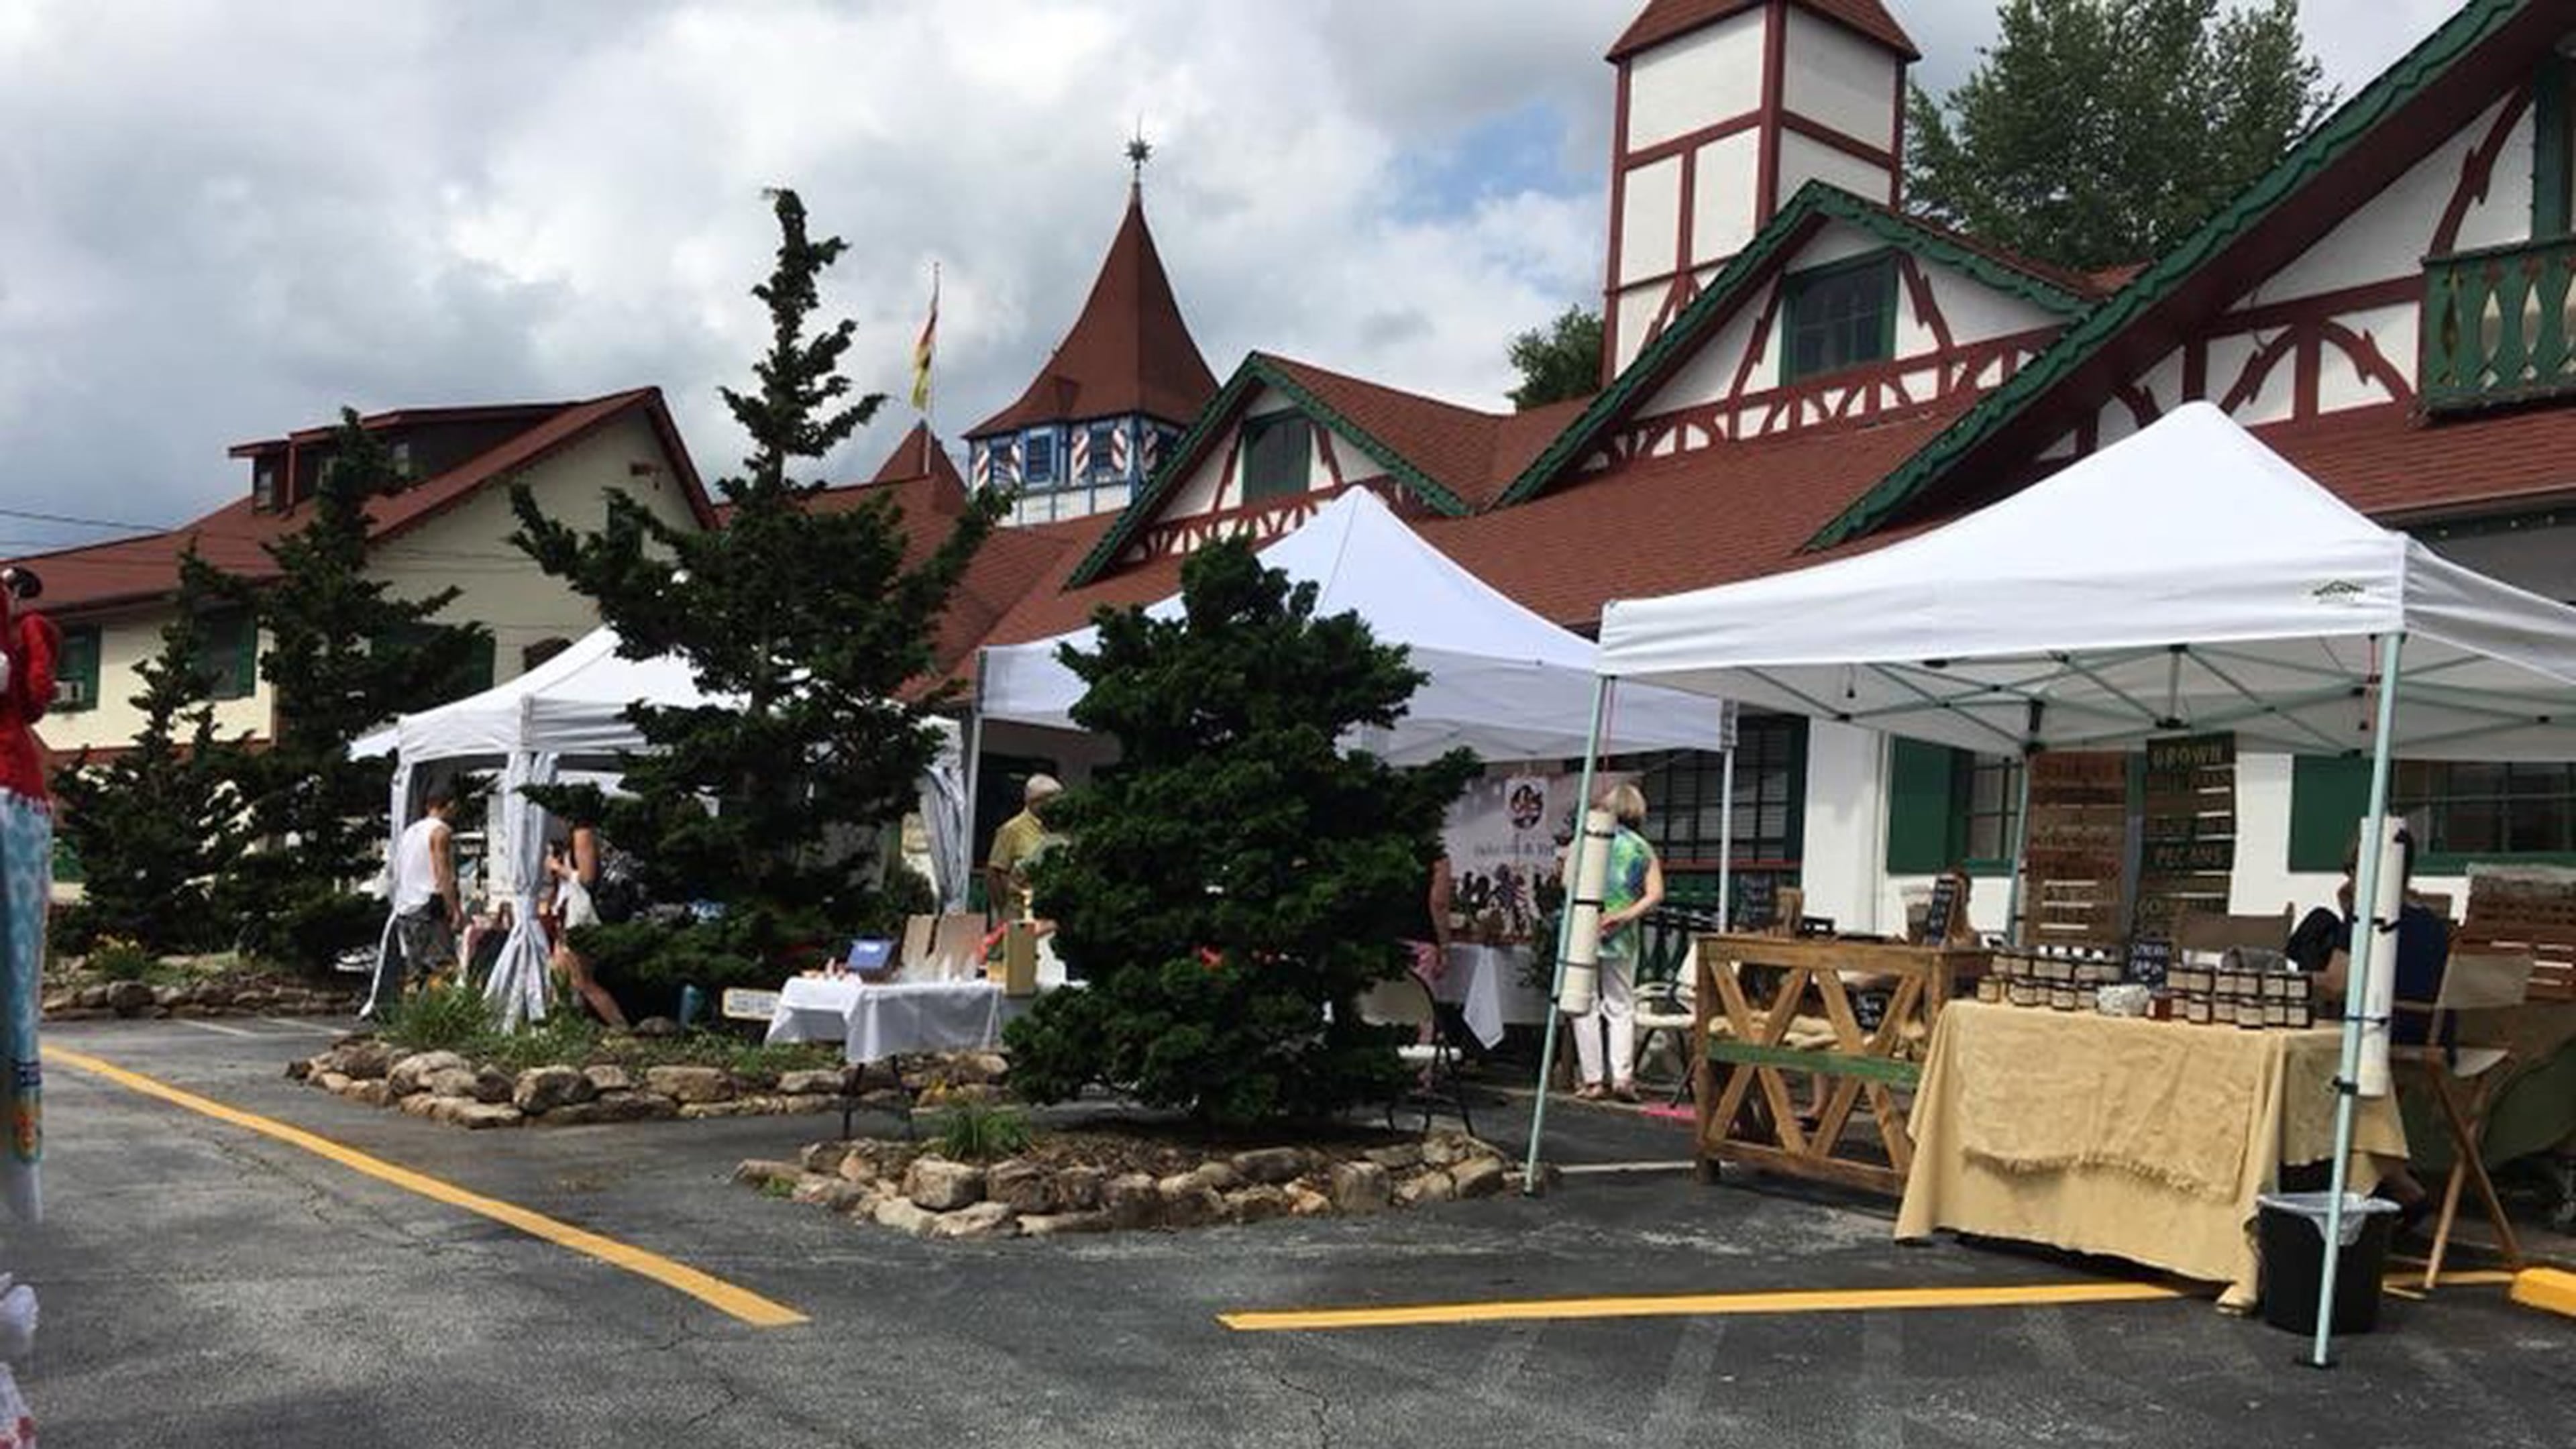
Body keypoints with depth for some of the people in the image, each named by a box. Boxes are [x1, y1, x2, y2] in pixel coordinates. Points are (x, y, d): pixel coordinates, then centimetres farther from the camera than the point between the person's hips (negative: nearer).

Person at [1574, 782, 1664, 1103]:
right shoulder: (1643, 850, 7)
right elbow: (1655, 894, -5)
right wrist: (1626, 915, -8)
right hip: (1622, 938, 2)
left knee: (1586, 1007, 5)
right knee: (1621, 1007, 10)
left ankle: (1593, 1080, 4)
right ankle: (1622, 1076, -2)